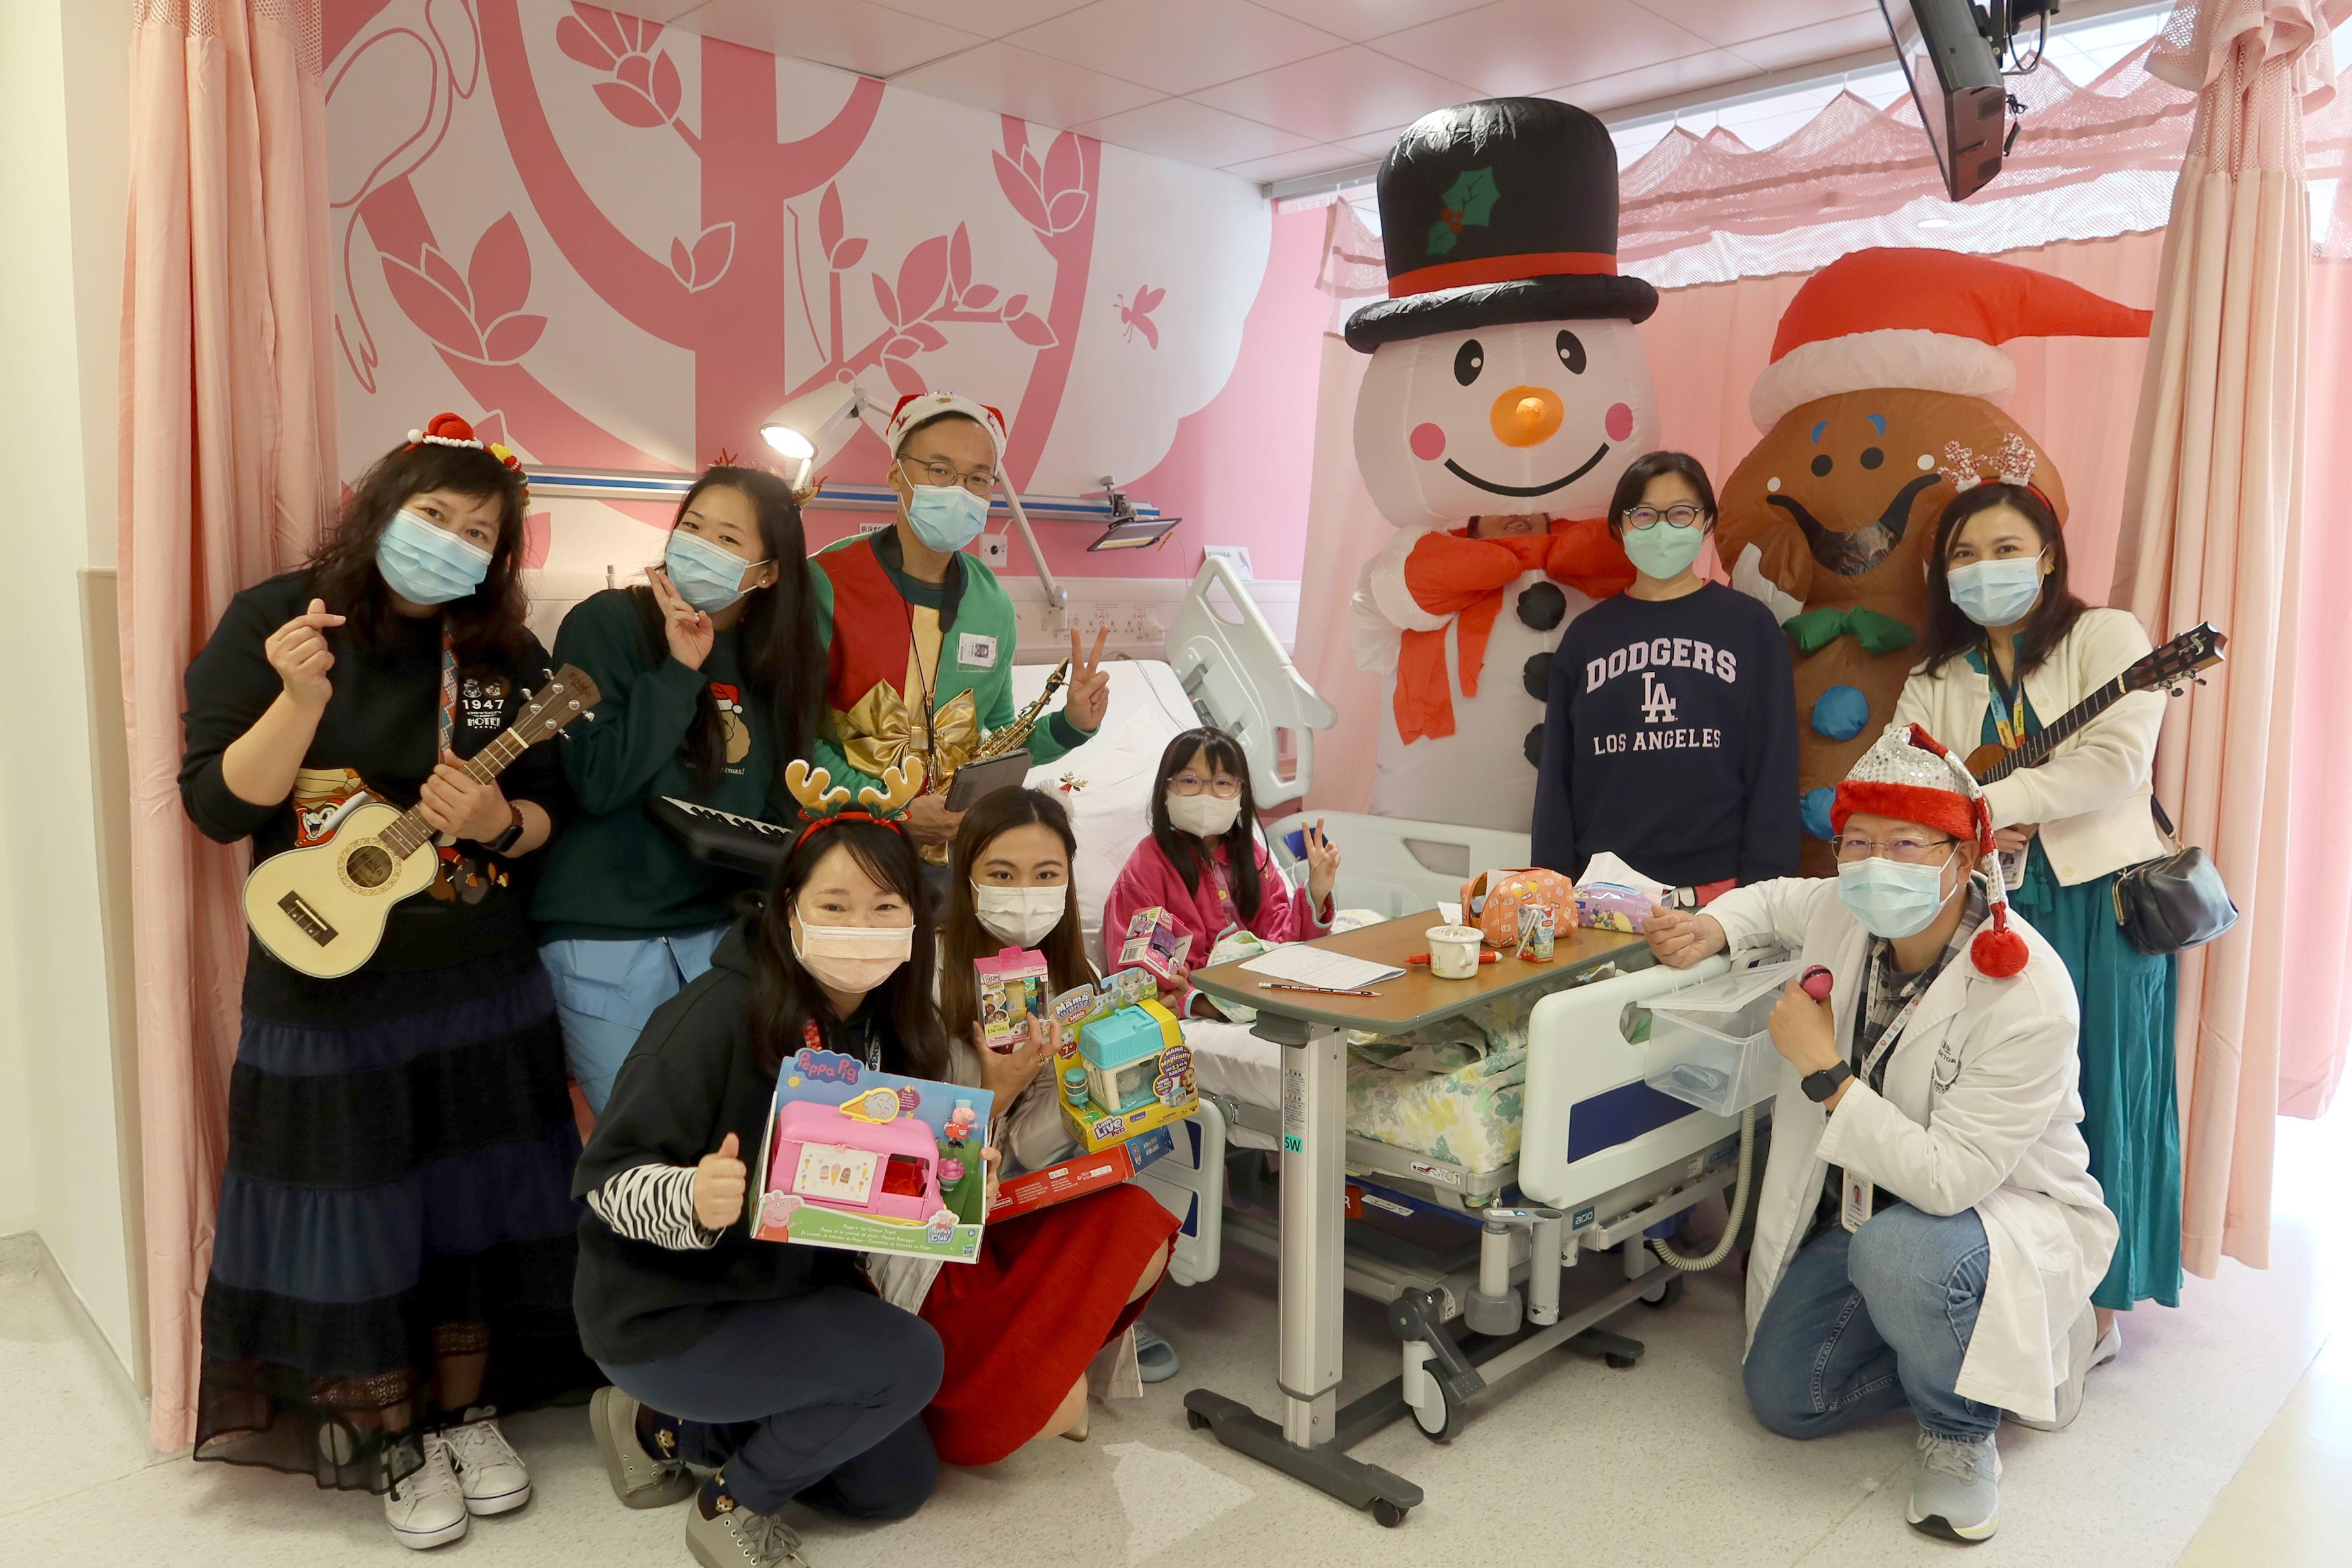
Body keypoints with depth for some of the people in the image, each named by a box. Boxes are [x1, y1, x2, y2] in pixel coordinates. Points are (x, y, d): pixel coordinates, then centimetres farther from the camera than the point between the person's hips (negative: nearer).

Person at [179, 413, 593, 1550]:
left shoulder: (508, 656, 2)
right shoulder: (273, 618, -7)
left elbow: (551, 807, 6)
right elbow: (216, 807, -11)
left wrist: (501, 824, -17)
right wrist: (301, 698, -26)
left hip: (484, 985, 3)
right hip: (329, 989, -3)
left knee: (476, 1198, 12)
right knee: (357, 1216, 6)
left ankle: (466, 1411, 33)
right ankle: (392, 1441, 28)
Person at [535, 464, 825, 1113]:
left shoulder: (777, 660, 6)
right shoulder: (606, 623, -8)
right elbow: (597, 782, -19)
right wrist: (680, 670, -18)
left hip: (719, 931, 5)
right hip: (606, 938, -4)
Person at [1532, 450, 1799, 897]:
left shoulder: (1749, 625, 4)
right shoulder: (1587, 634, 8)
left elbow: (1774, 769, 1)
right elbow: (1557, 772, 9)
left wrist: (1762, 889, -6)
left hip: (1716, 882, -1)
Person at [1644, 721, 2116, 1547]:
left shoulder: (2028, 996, -31)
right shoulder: (1844, 913, -14)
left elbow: (1949, 1179, -35)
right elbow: (1773, 899, 13)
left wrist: (1824, 1072, -32)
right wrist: (1713, 929, -8)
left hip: (2007, 1209, -6)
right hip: (1867, 1208, 6)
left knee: (1896, 1250, -39)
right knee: (1782, 1397, 1)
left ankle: (1960, 1427, -8)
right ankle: (1944, 1344, 24)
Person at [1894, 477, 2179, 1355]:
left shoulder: (2106, 639, 2)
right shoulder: (1935, 682, 15)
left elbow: (2118, 761, -13)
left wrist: (1990, 800, -18)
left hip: (2098, 904, -3)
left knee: (2094, 1098, 2)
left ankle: (2097, 1307, 16)